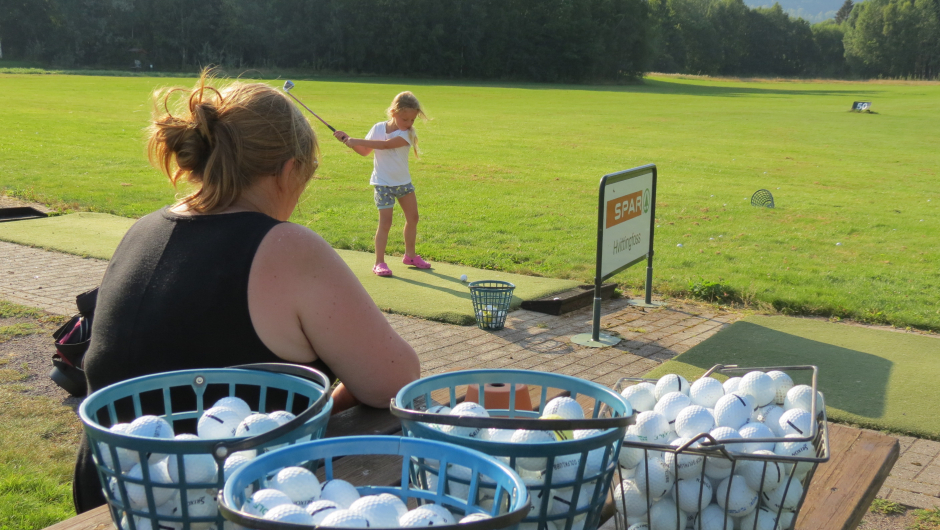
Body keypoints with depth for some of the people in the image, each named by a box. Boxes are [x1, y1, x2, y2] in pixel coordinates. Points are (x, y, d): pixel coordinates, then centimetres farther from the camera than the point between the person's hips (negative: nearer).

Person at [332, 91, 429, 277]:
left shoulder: (408, 134, -14)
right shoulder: (378, 128, -6)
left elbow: (385, 144, -29)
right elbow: (365, 151, 8)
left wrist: (355, 140, -29)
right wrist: (349, 141, -10)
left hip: (403, 182, 2)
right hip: (383, 183, -2)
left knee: (412, 218, 9)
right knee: (385, 222, -8)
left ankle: (410, 255, 28)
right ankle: (379, 262, -3)